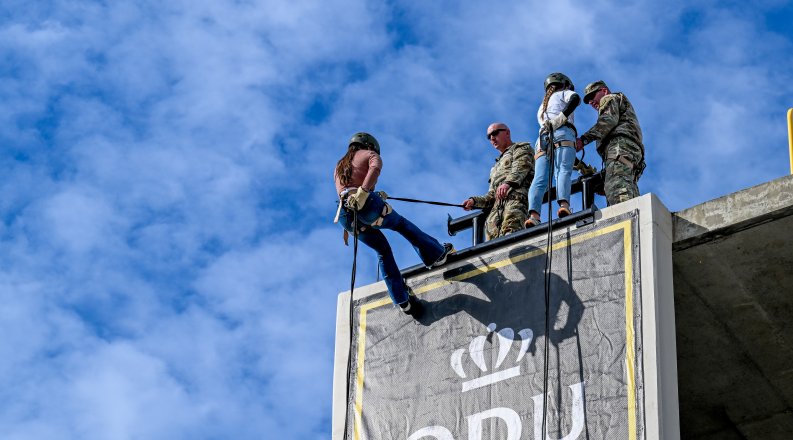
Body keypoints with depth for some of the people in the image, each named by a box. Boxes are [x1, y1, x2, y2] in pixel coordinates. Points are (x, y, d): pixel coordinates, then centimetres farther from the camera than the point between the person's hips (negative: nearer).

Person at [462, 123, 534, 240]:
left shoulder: (521, 148, 21)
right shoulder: (496, 168, 42)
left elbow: (521, 166, -2)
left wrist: (508, 183, -24)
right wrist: (474, 201, 11)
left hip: (517, 196, -6)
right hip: (496, 207, 6)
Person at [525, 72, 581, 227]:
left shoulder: (542, 108, 42)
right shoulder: (563, 93, 24)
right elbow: (575, 98, -2)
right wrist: (562, 117, -7)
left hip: (542, 140, 5)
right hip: (562, 134, -5)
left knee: (539, 179, -13)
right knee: (564, 170, -23)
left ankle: (534, 213, -37)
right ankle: (564, 204, -49)